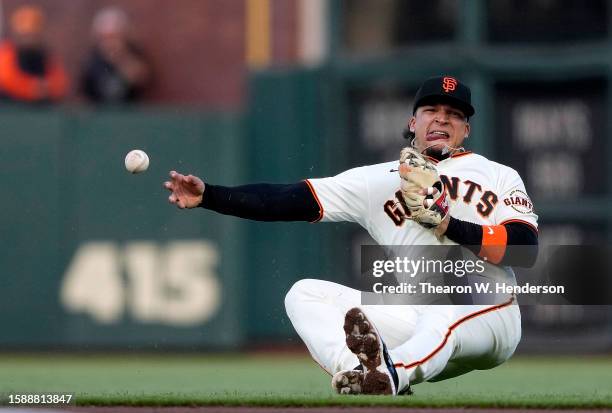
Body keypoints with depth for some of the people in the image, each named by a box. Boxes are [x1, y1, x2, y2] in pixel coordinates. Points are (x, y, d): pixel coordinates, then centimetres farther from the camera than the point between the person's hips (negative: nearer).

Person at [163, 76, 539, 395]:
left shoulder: (499, 176, 11)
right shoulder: (380, 179, 15)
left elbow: (526, 249, -4)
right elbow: (291, 201, 5)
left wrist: (445, 223, -12)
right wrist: (208, 196, -7)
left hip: (489, 319, -3)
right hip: (413, 322, 4)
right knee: (305, 294, -12)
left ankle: (394, 373, -64)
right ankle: (360, 371, -41)